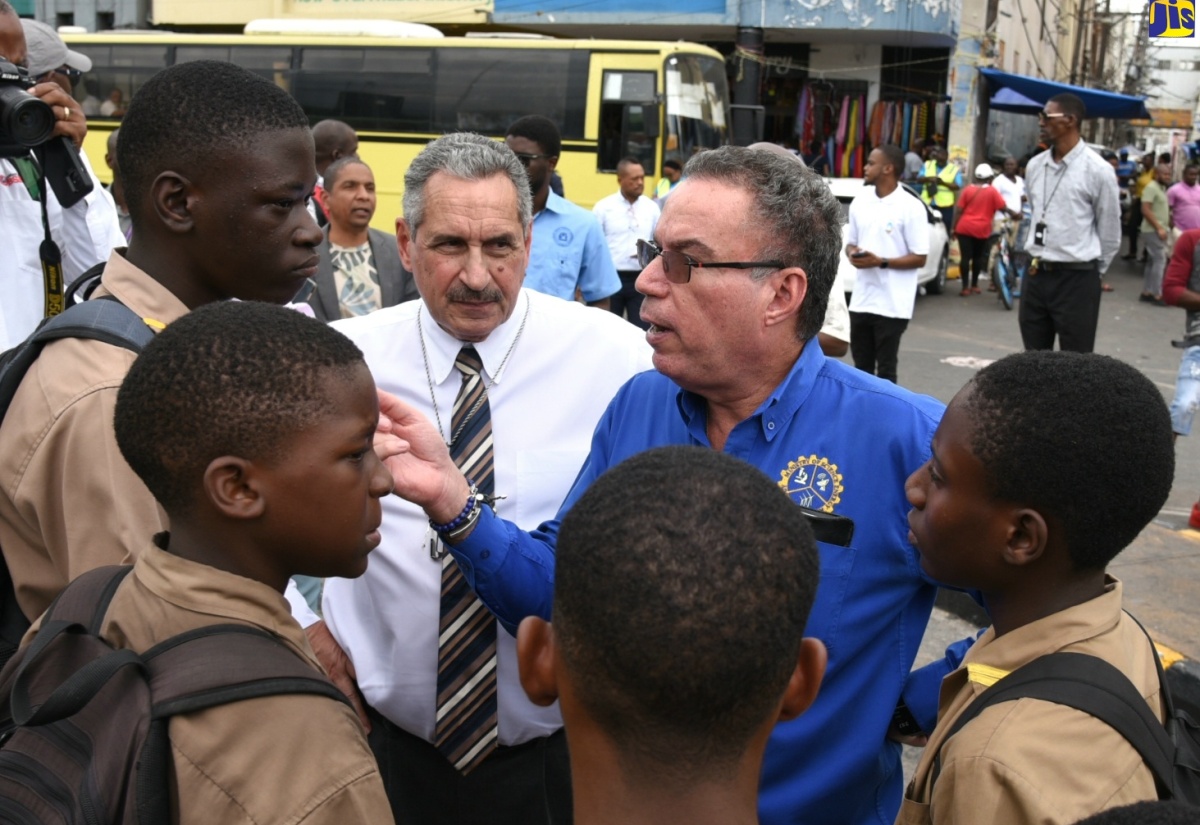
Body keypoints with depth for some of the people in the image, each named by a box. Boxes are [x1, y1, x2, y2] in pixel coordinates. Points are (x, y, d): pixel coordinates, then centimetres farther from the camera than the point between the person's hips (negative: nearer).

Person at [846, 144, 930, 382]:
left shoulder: (911, 208, -11)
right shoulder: (860, 201, 8)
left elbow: (919, 258, -10)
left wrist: (880, 262, -19)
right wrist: (852, 253, -6)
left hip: (892, 305, -6)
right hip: (861, 300, 6)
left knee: (885, 369, 2)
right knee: (861, 366, 13)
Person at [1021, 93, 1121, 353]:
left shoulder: (1097, 170, -10)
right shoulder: (1034, 166, 7)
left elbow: (1110, 231, -2)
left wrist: (1093, 270, 5)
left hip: (1077, 279, -6)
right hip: (1036, 275, 6)